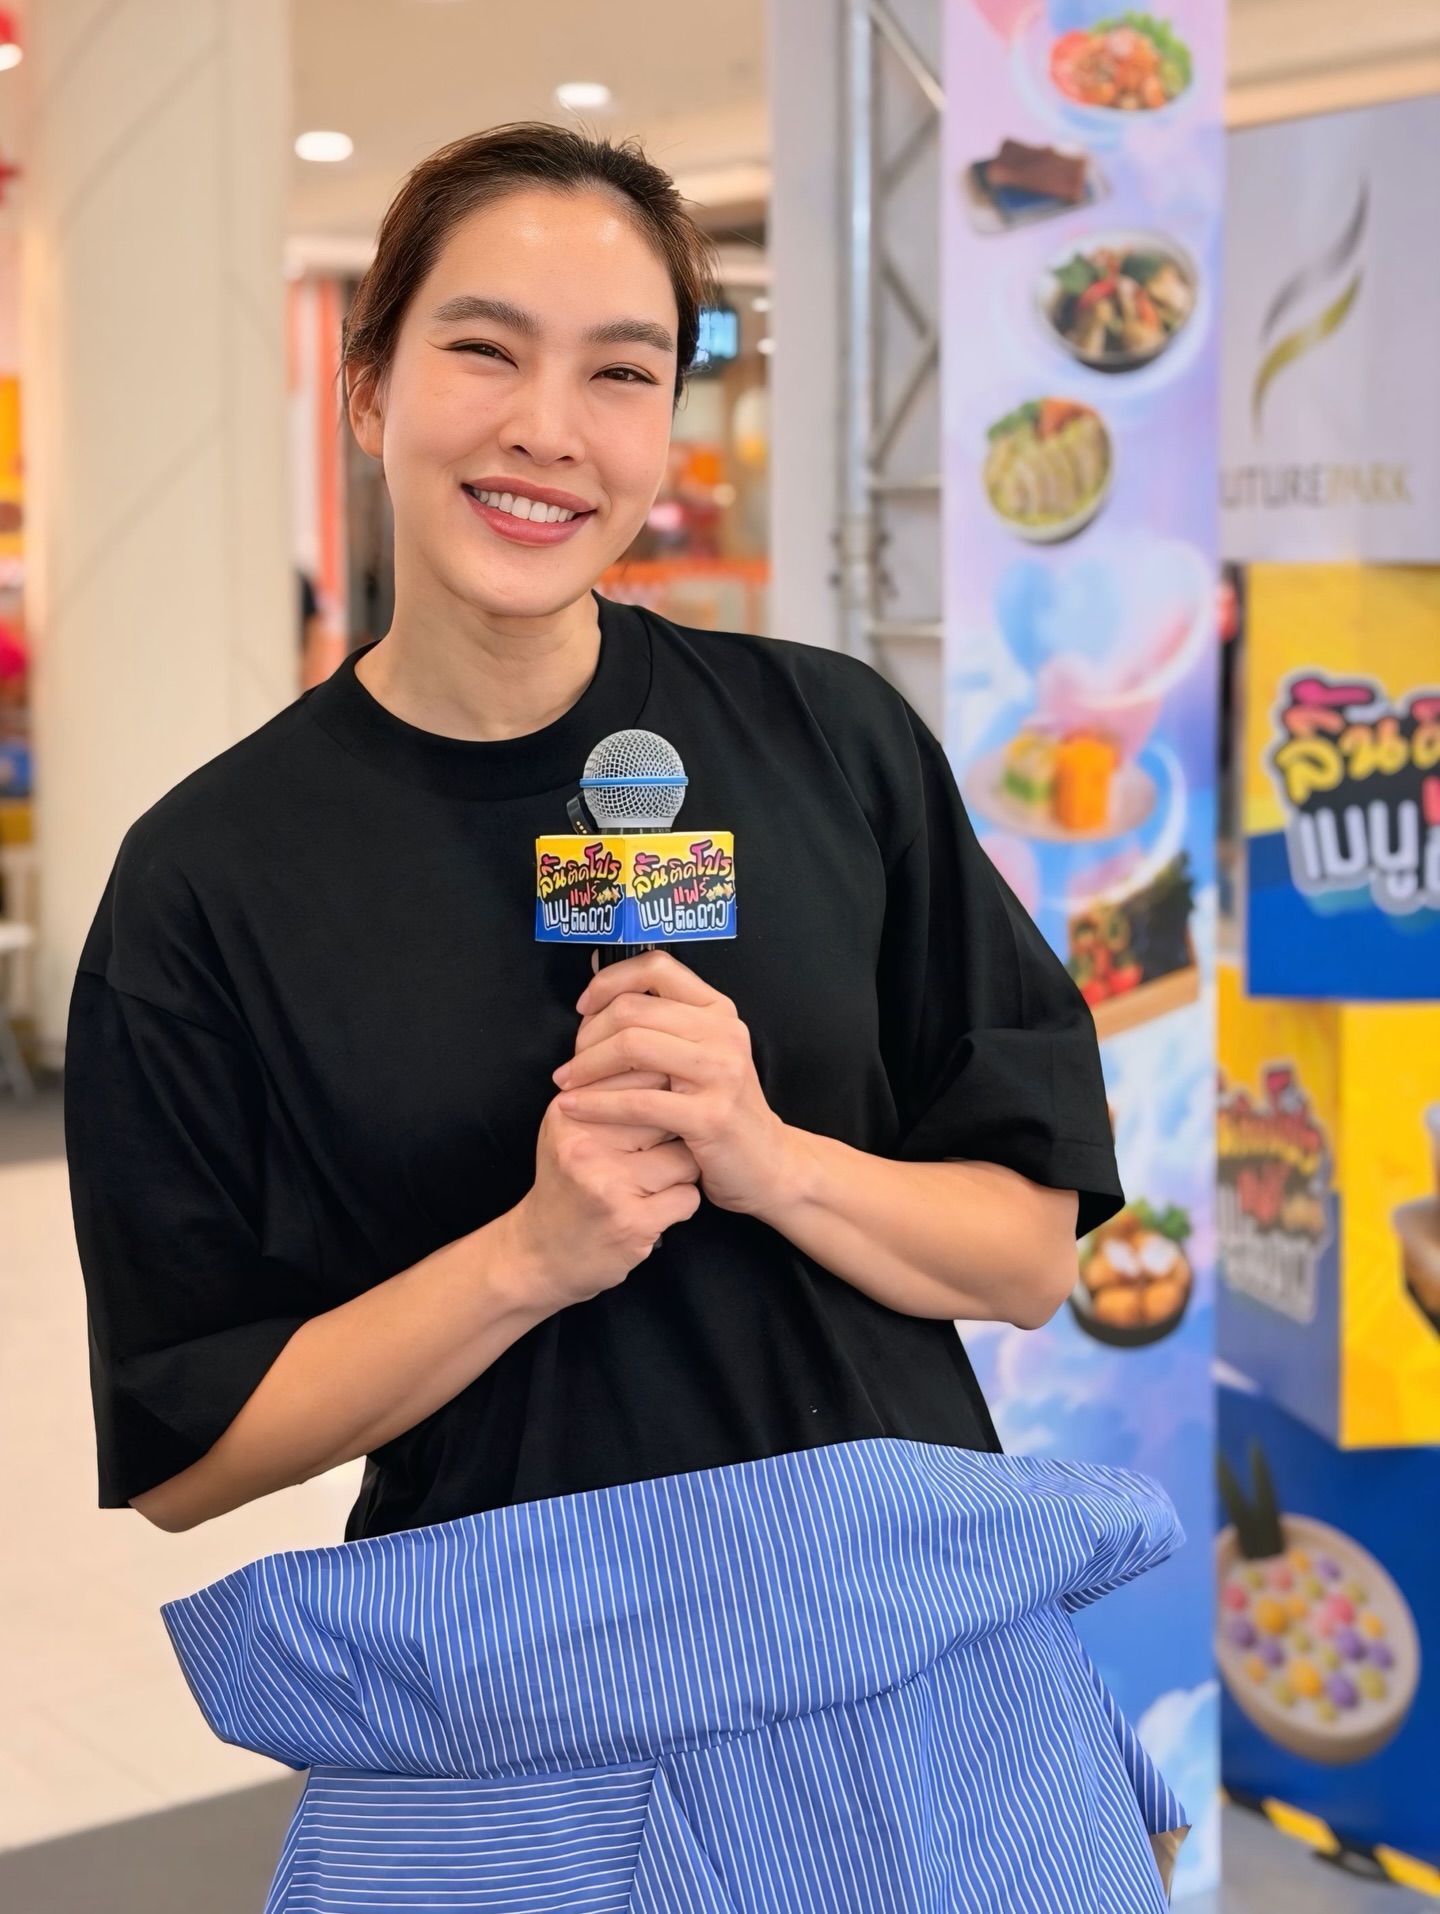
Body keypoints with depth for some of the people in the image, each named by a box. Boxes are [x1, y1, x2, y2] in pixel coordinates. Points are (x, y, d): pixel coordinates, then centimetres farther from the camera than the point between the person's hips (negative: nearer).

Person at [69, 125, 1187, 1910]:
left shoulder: (835, 743, -3)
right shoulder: (208, 877, -7)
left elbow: (1032, 1251, 0)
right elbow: (184, 1457, -5)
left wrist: (771, 1161, -18)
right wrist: (532, 1251, -18)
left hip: (916, 1662, 2)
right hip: (503, 1747, -1)